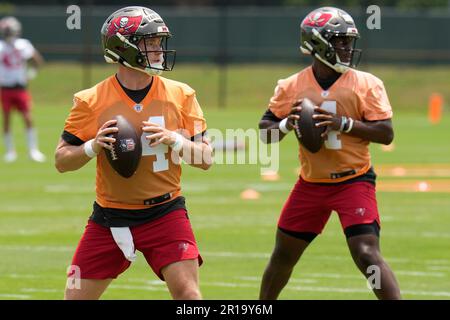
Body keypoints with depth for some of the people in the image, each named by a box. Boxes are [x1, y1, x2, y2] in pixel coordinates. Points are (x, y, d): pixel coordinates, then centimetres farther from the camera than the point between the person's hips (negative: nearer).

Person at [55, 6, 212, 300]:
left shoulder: (180, 95, -2)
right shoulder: (91, 101, -6)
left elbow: (205, 158, 1)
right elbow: (62, 161, 0)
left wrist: (175, 140, -18)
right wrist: (93, 147, -20)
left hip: (165, 212, 0)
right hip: (110, 217, 0)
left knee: (188, 293, -14)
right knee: (77, 296, 4)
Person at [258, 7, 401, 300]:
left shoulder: (366, 84, -8)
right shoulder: (292, 87, -1)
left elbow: (386, 133, -12)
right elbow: (265, 132, 7)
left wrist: (344, 123, -24)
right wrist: (286, 125, -16)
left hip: (354, 182, -3)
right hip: (311, 184, 3)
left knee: (367, 254, -18)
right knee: (283, 255, 15)